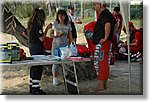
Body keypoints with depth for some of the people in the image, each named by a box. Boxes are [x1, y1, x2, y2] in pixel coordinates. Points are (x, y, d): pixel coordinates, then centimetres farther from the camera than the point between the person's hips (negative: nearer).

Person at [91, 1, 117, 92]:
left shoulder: (103, 14, -15)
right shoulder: (108, 13, 17)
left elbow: (108, 25, -33)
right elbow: (115, 24, 29)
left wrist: (105, 38, -25)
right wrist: (111, 36, 22)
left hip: (102, 43, -10)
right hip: (106, 43, 10)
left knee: (101, 63, -7)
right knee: (104, 63, 14)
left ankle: (101, 85, -5)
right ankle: (104, 84, 21)